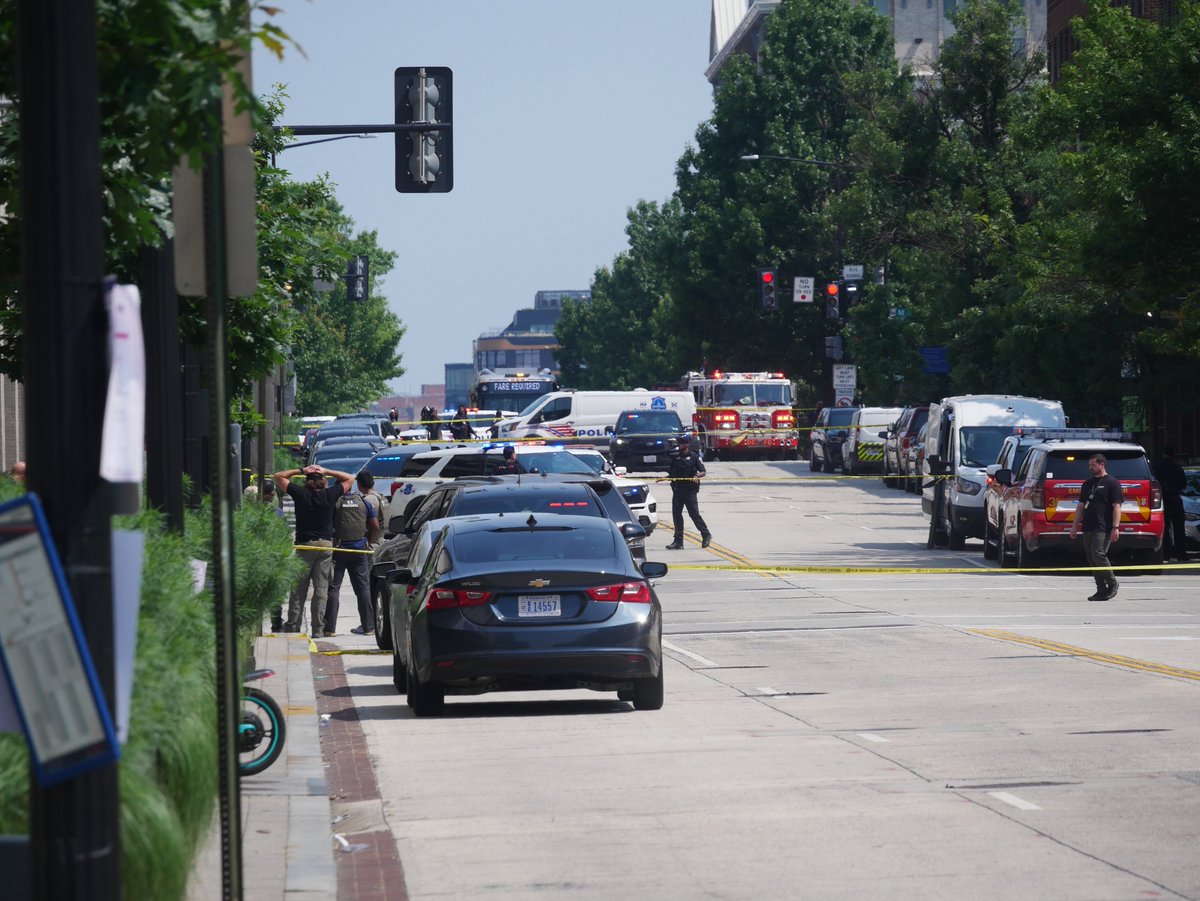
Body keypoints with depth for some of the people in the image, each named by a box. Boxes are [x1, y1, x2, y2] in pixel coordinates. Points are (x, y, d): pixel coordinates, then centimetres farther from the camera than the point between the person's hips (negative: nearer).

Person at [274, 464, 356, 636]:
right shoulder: (329, 494, -1)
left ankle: (292, 627, 4)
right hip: (326, 545, 1)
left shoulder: (300, 494, -4)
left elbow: (279, 476, 7)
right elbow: (350, 479, 15)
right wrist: (327, 471, 10)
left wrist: (301, 471, 8)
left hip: (304, 545, -1)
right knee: (321, 590, 1)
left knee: (298, 590, 4)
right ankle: (318, 629, -1)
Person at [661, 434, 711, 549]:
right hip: (677, 490, 6)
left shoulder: (694, 457, -2)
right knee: (676, 514, 2)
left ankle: (706, 535, 10)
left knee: (694, 513, -6)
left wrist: (697, 476, -24)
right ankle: (678, 541, 6)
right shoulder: (675, 458, 14)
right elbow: (672, 474, 19)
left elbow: (703, 472, -5)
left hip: (690, 491, -6)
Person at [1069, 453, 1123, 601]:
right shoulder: (1088, 484, 19)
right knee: (1092, 559, 4)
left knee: (1098, 554, -18)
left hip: (1103, 528, -8)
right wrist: (1075, 525, 17)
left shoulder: (1111, 483, -2)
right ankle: (1101, 590, 9)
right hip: (1088, 528, 8)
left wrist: (1115, 527, -16)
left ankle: (1112, 585, -4)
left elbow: (1116, 506, -8)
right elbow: (1081, 506, 23)